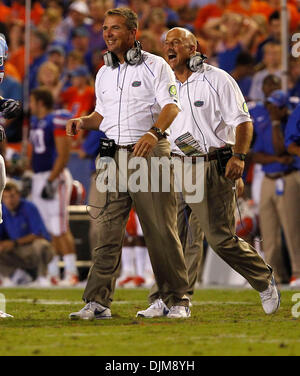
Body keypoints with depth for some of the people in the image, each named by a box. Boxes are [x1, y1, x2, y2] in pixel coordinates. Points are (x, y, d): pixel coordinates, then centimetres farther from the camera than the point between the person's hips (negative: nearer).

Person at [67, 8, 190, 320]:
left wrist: (154, 132, -29)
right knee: (107, 231, -1)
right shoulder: (104, 74, 18)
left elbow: (172, 106, -11)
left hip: (149, 153, -5)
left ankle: (177, 300, 4)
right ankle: (98, 302, -2)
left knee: (161, 231, -4)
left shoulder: (155, 66, -1)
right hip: (112, 155, 5)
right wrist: (83, 122, 5)